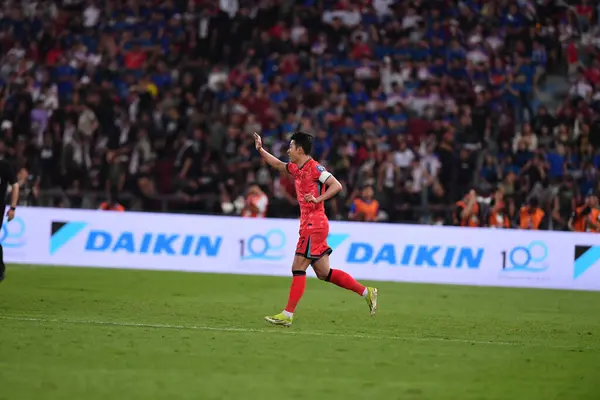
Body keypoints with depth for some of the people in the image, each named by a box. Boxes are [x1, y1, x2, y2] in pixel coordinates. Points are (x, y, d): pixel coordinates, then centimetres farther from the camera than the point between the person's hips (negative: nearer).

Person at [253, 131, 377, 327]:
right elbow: (278, 165, 33)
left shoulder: (314, 168, -11)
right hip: (309, 225, 9)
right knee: (323, 273, 9)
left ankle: (287, 315, -9)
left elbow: (336, 185, -17)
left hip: (314, 226, -9)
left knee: (298, 268, -10)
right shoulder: (296, 169, 15)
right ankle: (367, 292, 14)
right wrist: (260, 150, 24)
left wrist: (317, 199, -27)